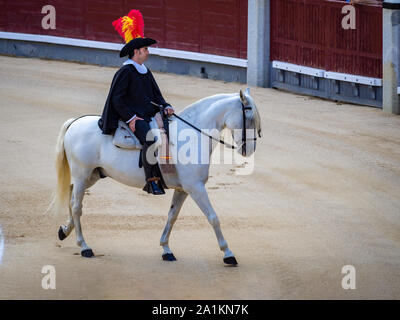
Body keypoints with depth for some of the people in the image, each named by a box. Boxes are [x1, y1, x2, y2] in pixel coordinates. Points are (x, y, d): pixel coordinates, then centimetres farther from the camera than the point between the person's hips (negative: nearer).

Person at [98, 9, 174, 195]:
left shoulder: (146, 72, 19)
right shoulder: (125, 72, -6)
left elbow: (156, 95, 24)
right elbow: (117, 99, -8)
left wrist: (165, 106, 4)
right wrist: (131, 117, -15)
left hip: (149, 115, 9)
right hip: (134, 118, -9)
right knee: (149, 139, -31)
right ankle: (151, 180, -28)